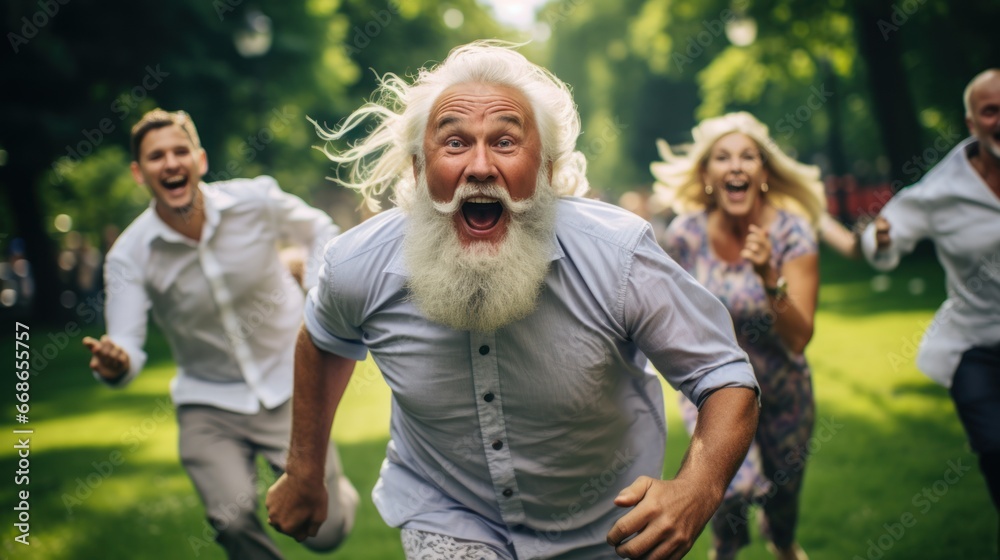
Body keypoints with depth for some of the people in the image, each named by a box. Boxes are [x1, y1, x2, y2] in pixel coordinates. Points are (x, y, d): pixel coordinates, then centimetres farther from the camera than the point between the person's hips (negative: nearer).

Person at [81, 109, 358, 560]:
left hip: (289, 386, 1)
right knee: (234, 521, -25)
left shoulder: (256, 199, -13)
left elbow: (319, 230, 8)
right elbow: (125, 348, -19)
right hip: (209, 403, 0)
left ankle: (336, 487, 34)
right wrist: (113, 365, -42)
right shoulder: (130, 256, -14)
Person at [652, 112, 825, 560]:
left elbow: (799, 338, -26)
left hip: (780, 386, 1)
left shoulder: (791, 232, -20)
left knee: (785, 488, 19)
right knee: (735, 484, -20)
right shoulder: (686, 233, -17)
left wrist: (770, 277, -39)